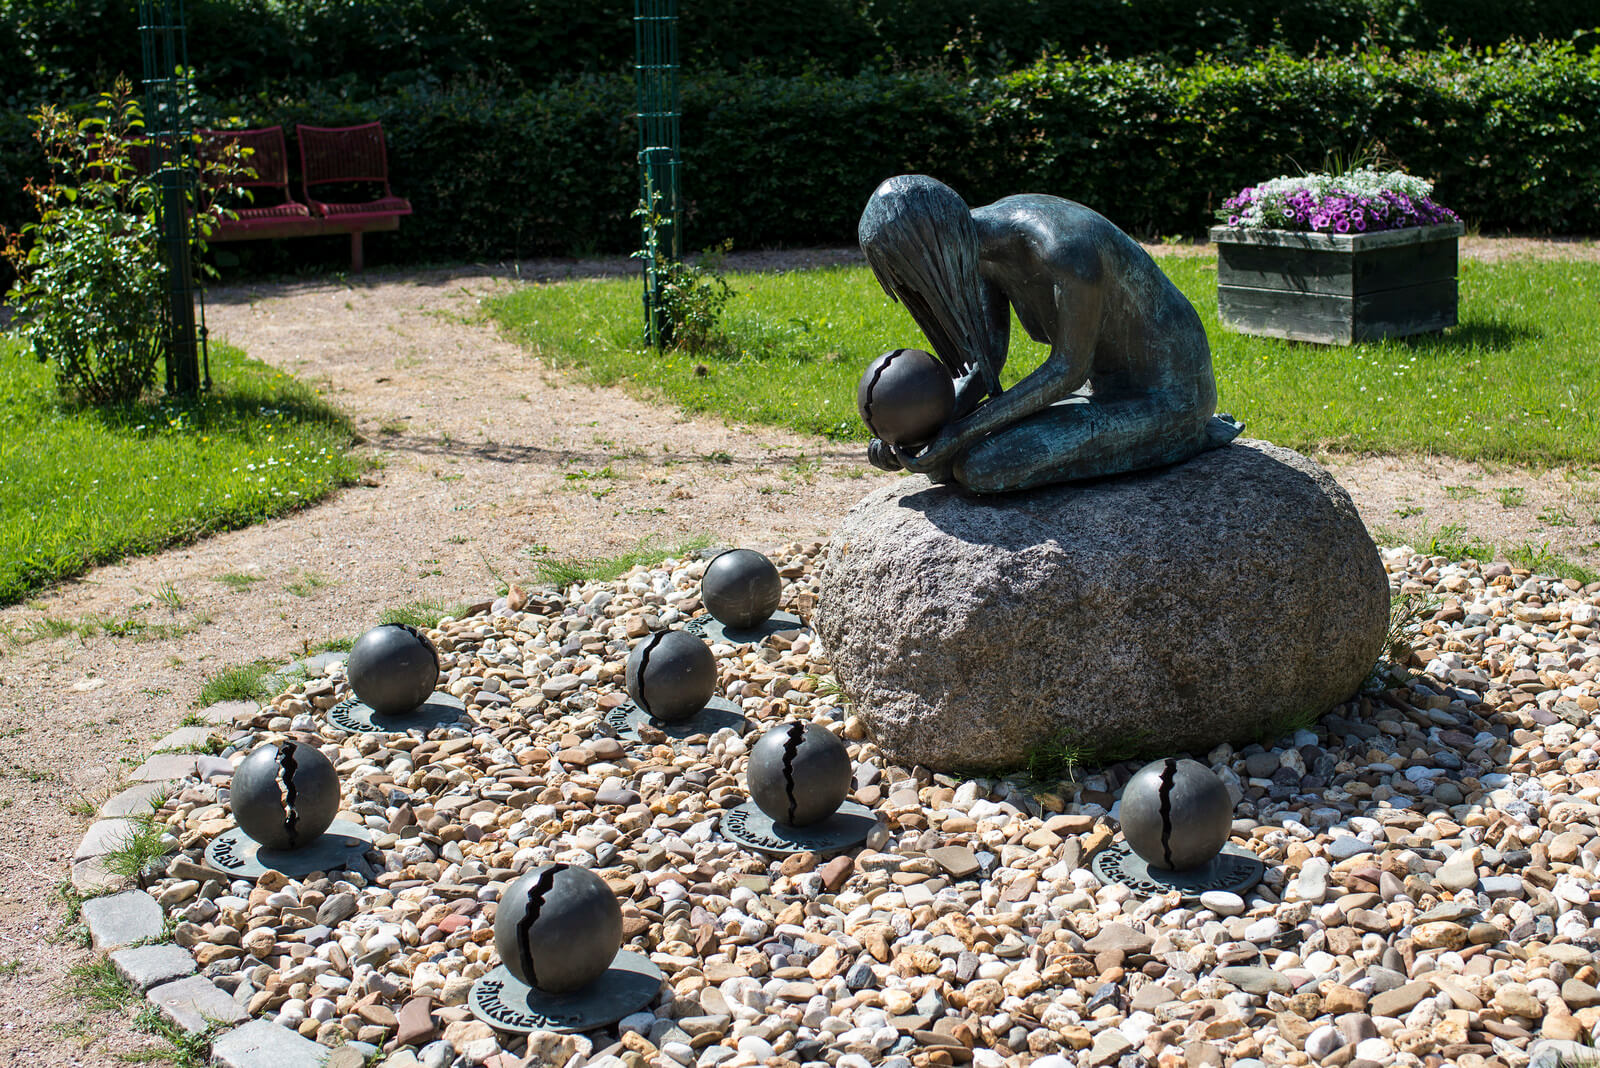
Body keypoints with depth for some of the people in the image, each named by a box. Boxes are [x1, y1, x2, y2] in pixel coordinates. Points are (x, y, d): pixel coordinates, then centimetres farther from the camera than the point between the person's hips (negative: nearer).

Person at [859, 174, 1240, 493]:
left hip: (1161, 402, -8)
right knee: (943, 461, 3)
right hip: (1103, 389, 8)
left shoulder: (1067, 250, -35)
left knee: (978, 468, -24)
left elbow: (1069, 369, -24)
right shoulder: (978, 231, -7)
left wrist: (959, 435, -27)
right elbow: (988, 361, -3)